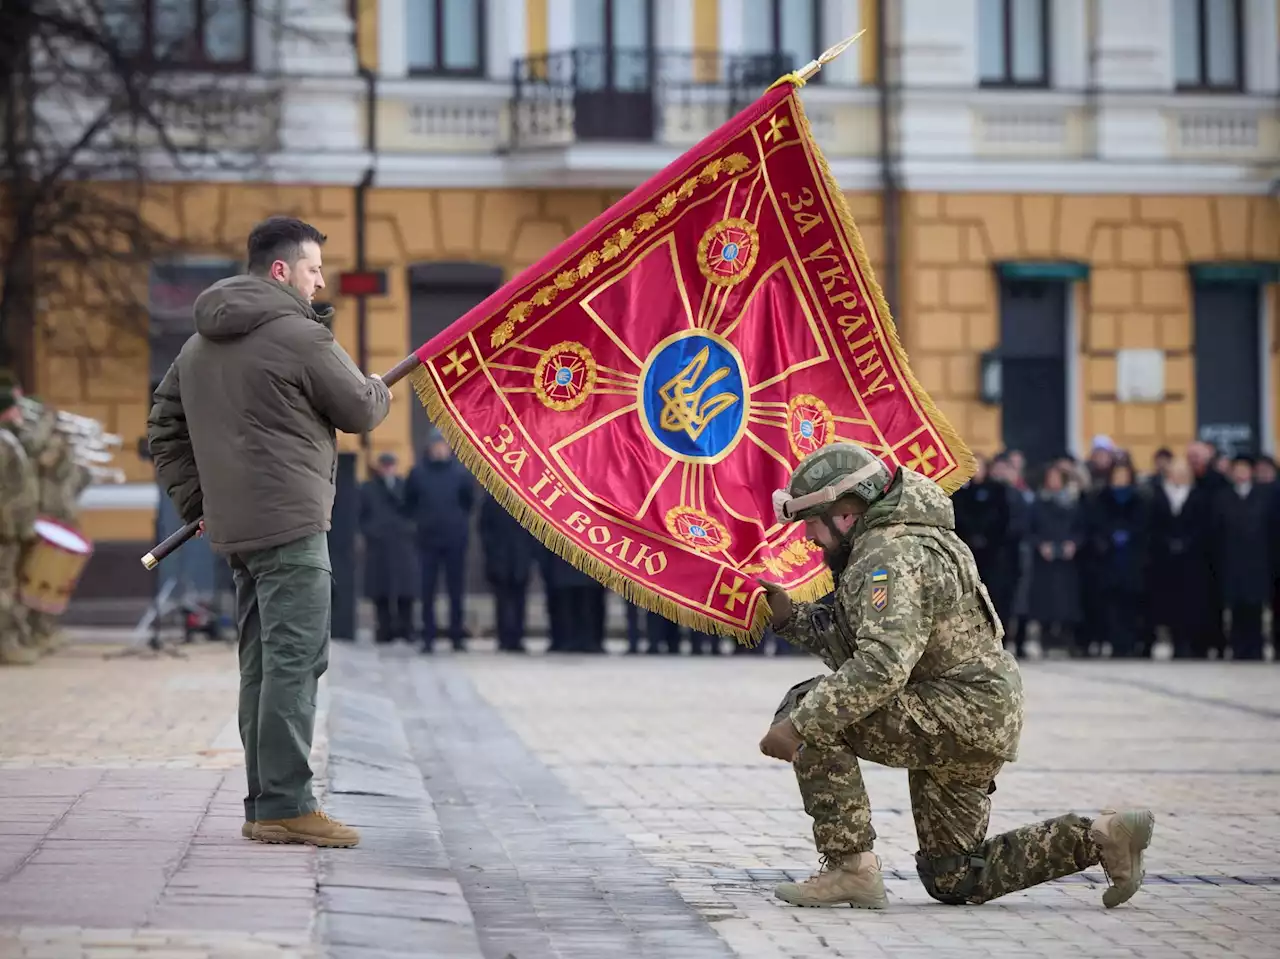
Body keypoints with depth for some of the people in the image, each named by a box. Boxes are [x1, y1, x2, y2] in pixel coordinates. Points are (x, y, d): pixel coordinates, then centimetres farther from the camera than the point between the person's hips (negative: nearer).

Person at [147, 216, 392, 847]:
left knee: (261, 665, 13)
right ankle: (285, 806, -13)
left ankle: (265, 803, 16)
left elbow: (164, 428, 22)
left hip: (233, 529, 9)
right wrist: (380, 389, 19)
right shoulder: (299, 335, -11)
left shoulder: (199, 345, 17)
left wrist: (195, 500, 21)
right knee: (294, 661, -9)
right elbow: (361, 411, -3)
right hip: (290, 525, -9)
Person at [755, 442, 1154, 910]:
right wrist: (790, 615, 6)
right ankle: (1101, 836, 13)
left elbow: (882, 665, -32)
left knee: (814, 716, -19)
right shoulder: (875, 550, 15)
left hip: (963, 717, -11)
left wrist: (800, 723, -32)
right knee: (953, 881, 15)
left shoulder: (892, 557, -19)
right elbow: (852, 644, 17)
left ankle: (851, 867, -16)